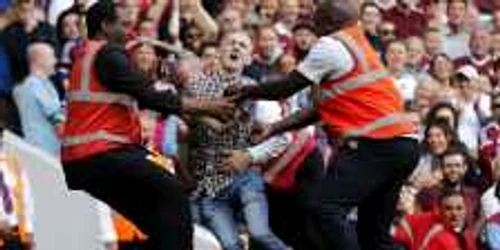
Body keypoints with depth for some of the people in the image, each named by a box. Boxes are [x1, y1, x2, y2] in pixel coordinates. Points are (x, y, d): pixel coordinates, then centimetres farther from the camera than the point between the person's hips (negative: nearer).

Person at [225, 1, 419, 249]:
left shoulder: (332, 46, -3)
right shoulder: (360, 47, 26)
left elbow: (286, 87, 1)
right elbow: (322, 108, 25)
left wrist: (244, 92, 16)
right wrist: (274, 128, 23)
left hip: (377, 143, -10)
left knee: (327, 208, -17)